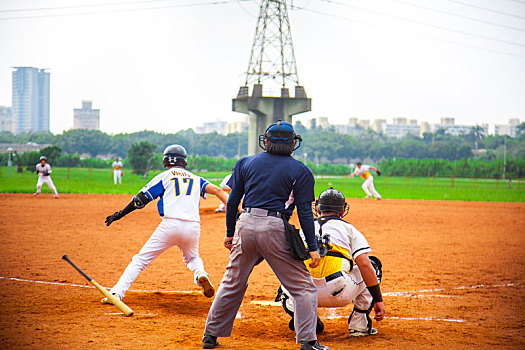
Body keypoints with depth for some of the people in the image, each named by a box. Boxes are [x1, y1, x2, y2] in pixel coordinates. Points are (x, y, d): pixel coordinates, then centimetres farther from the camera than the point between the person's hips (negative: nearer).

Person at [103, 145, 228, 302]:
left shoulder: (164, 176, 13)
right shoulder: (196, 179, 23)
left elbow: (141, 199, 8)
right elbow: (216, 190, 8)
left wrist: (120, 214, 16)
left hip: (171, 224, -3)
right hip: (193, 226, 3)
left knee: (141, 259, 3)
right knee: (192, 257, 30)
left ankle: (117, 293, -9)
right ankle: (201, 274, -2)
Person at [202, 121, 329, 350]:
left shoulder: (245, 163, 13)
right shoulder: (300, 171, 4)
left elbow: (233, 201, 11)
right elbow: (305, 212, -2)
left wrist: (230, 233, 19)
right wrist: (312, 247, 1)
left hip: (246, 226, 4)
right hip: (275, 228, -3)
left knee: (232, 283, 18)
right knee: (303, 286, 4)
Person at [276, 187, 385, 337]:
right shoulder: (349, 229, 15)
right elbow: (364, 265, 3)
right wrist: (378, 300, 4)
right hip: (340, 294, -3)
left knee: (284, 289, 39)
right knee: (373, 264, 24)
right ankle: (359, 324, 16)